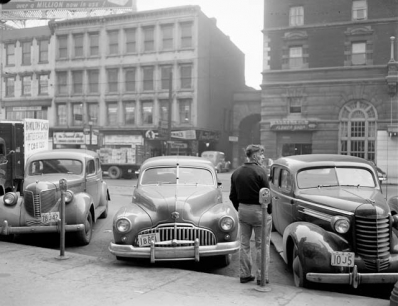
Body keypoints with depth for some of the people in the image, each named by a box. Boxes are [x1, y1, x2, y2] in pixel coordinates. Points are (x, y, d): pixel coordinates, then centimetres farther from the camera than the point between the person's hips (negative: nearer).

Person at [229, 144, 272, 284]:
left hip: (242, 210, 6)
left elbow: (233, 196, 9)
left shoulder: (236, 172, 7)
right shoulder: (260, 171, -14)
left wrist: (240, 209, 16)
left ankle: (244, 274, 20)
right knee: (261, 245, 4)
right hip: (259, 210, -6)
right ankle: (261, 277, 9)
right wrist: (269, 211, -4)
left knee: (244, 244, 13)